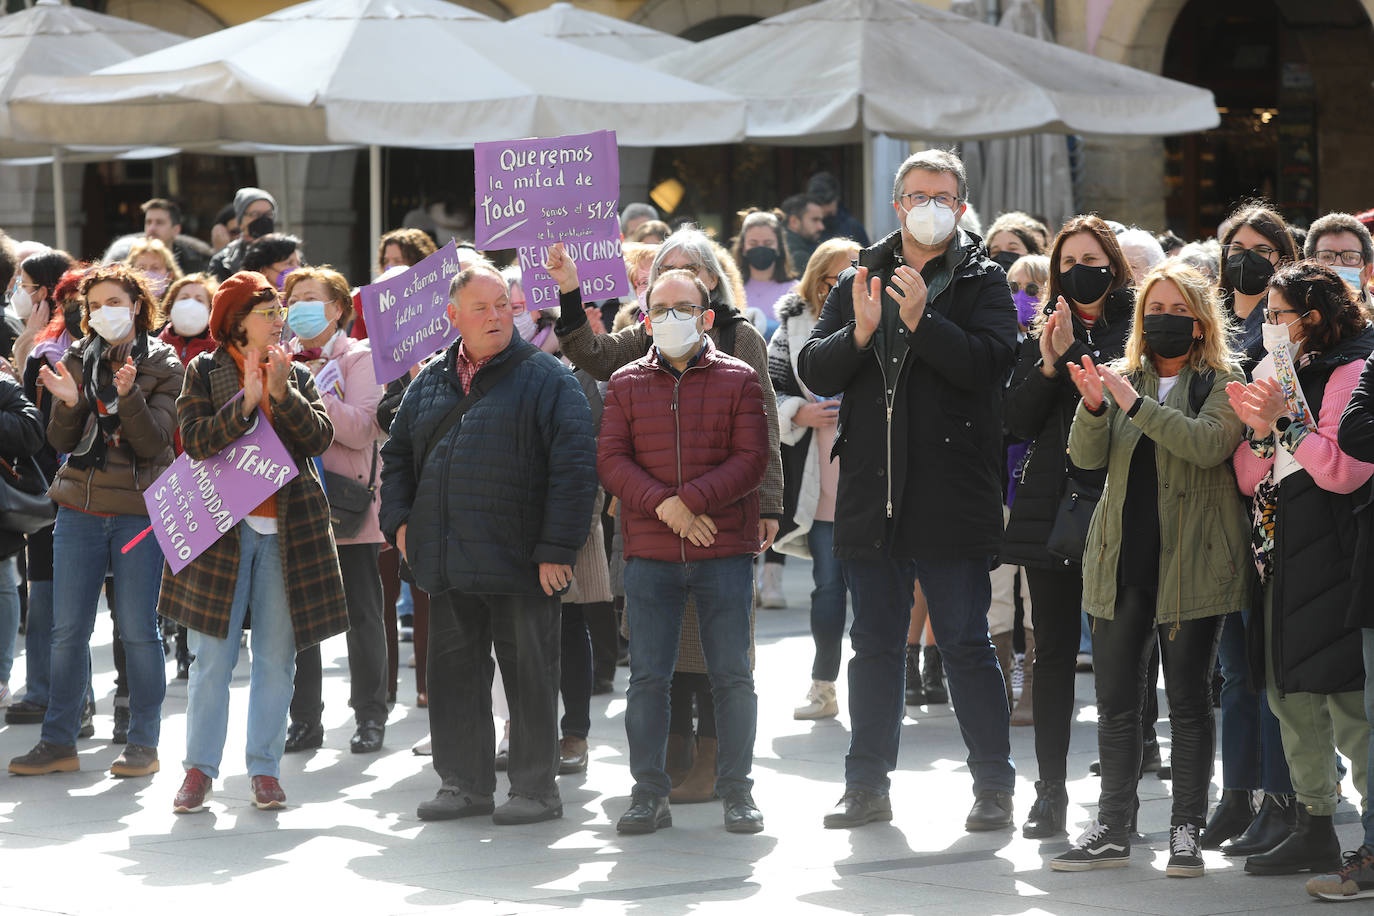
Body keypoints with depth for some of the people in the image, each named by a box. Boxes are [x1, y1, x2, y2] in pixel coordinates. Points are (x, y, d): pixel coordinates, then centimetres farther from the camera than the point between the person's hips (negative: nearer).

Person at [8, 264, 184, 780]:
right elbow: (62, 442, 3)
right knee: (68, 630, 3)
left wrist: (128, 396, -25)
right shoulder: (79, 360, 7)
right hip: (79, 510, 3)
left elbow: (154, 442, -10)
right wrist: (68, 403, -16)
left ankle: (143, 743, 8)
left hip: (139, 512, -3)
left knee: (138, 629, -1)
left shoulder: (163, 366, -1)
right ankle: (58, 742, 10)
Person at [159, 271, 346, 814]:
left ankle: (265, 768, 12)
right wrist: (246, 401, -20)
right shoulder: (204, 373, 3)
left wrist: (282, 393, -17)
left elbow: (319, 438, -4)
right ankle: (200, 769, 5)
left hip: (287, 531, 3)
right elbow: (195, 440, -10)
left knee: (277, 657, 5)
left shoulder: (296, 376, 10)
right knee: (213, 656, -1)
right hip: (221, 526, -3)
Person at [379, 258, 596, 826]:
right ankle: (464, 783, 20)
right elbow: (398, 455, 23)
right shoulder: (430, 383, 14)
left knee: (529, 673, 1)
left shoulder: (545, 379, -4)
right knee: (454, 671, 10)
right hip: (447, 565, 5)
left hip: (521, 564, -5)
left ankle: (535, 789, 9)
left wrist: (557, 547, -15)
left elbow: (575, 466, -10)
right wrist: (399, 519, 8)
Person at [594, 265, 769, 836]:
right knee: (647, 676, 2)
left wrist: (689, 499, -15)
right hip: (649, 554, 1)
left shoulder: (738, 379, 4)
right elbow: (610, 460, 1)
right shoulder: (627, 383, 10)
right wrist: (662, 506, -13)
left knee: (732, 675, 1)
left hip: (725, 552, -1)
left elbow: (751, 460, -4)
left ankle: (736, 790, 9)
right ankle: (648, 793, 8)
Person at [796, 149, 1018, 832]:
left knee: (966, 645, -1)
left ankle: (993, 785, 6)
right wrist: (859, 333, -14)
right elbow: (814, 373, 4)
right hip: (872, 495, 4)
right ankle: (867, 785, 19)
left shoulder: (982, 282, 1)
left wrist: (923, 319, -24)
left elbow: (991, 362, -15)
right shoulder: (859, 280, 12)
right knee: (874, 643, 11)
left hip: (951, 495, -4)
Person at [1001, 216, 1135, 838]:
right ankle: (1050, 791, 11)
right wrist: (1050, 362, -8)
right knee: (1052, 651, 5)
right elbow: (1017, 422, 5)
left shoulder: (1134, 331, 1)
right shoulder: (1043, 333, 13)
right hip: (1049, 510, 4)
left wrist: (1073, 355, -14)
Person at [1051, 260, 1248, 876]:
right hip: (1123, 559, 4)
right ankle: (1113, 830, 10)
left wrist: (1137, 405, -22)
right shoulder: (1122, 377, 13)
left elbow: (1209, 444, -17)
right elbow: (1087, 456, 2)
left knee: (1188, 699, 0)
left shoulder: (1225, 382, 1)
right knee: (1115, 700, 4)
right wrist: (1094, 407, -18)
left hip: (1190, 563, -4)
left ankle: (1186, 832, 4)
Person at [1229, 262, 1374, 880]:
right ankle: (1315, 833, 17)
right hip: (1283, 559, 9)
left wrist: (1286, 421, -16)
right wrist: (1260, 430, -2)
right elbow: (1249, 480, 16)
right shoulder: (1276, 373, 18)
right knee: (1292, 699, 11)